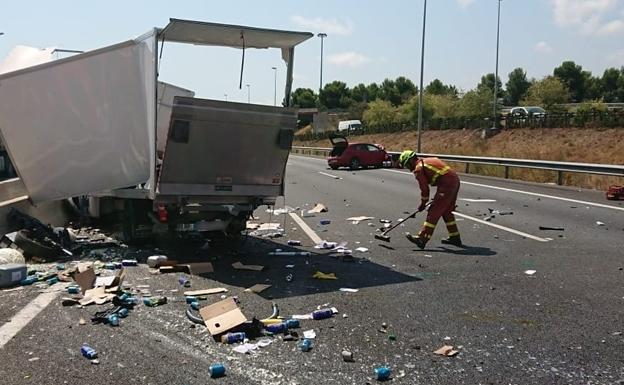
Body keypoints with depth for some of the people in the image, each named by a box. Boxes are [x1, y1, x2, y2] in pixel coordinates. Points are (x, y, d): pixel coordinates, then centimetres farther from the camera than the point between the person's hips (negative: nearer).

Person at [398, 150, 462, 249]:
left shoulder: (418, 169, -3)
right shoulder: (428, 161, 23)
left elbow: (424, 188, -4)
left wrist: (423, 203, 11)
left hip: (446, 185, -9)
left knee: (434, 212, -8)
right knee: (447, 211, 22)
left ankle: (422, 239, -9)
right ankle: (455, 238, 31)